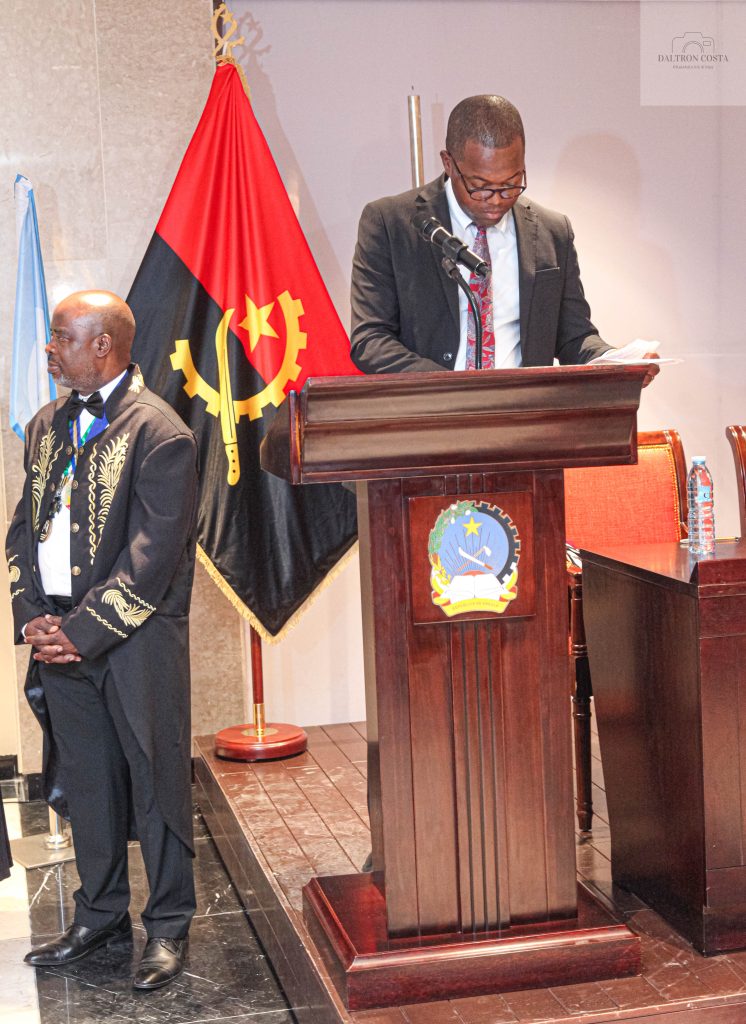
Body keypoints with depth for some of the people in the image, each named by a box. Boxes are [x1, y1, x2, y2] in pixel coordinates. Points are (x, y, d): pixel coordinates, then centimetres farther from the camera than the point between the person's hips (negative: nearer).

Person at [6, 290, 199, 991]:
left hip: (137, 642, -6)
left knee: (156, 779, 4)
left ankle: (168, 926, 18)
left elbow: (152, 556, -16)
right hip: (61, 637, 7)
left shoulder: (159, 434, -12)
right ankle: (100, 915, 29)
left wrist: (84, 630, -16)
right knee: (85, 782, 14)